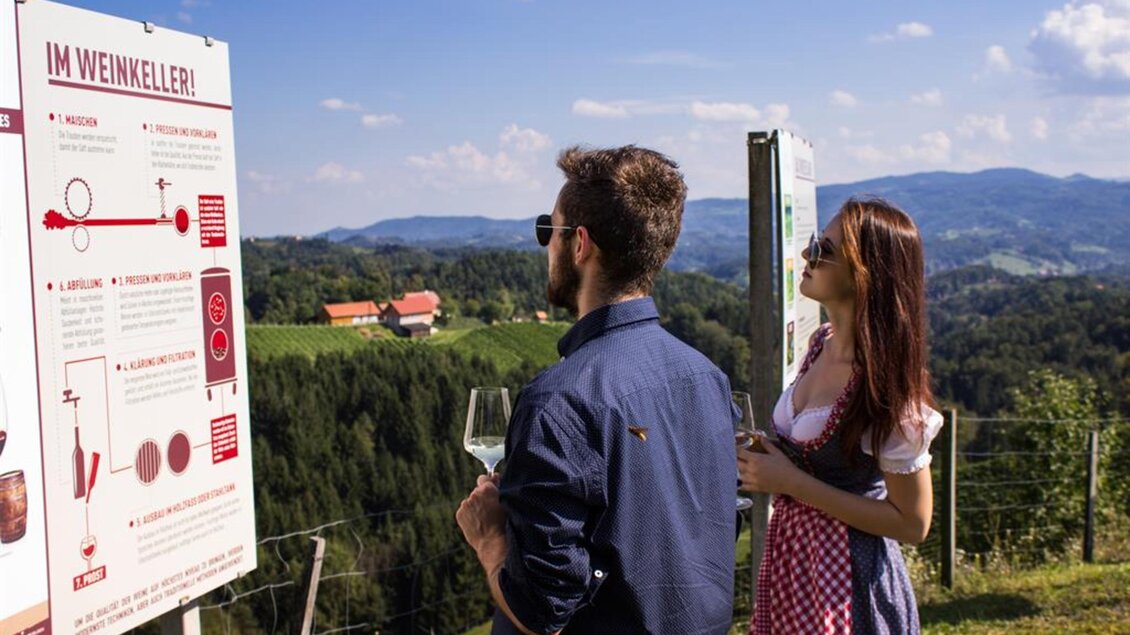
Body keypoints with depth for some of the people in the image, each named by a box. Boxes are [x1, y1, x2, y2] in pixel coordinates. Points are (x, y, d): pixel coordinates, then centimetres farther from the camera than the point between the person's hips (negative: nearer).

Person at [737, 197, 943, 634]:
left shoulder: (885, 384, -22)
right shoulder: (822, 342, 1)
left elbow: (912, 524, -19)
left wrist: (792, 482, -21)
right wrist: (762, 459, -3)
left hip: (843, 573, -7)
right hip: (789, 552, 8)